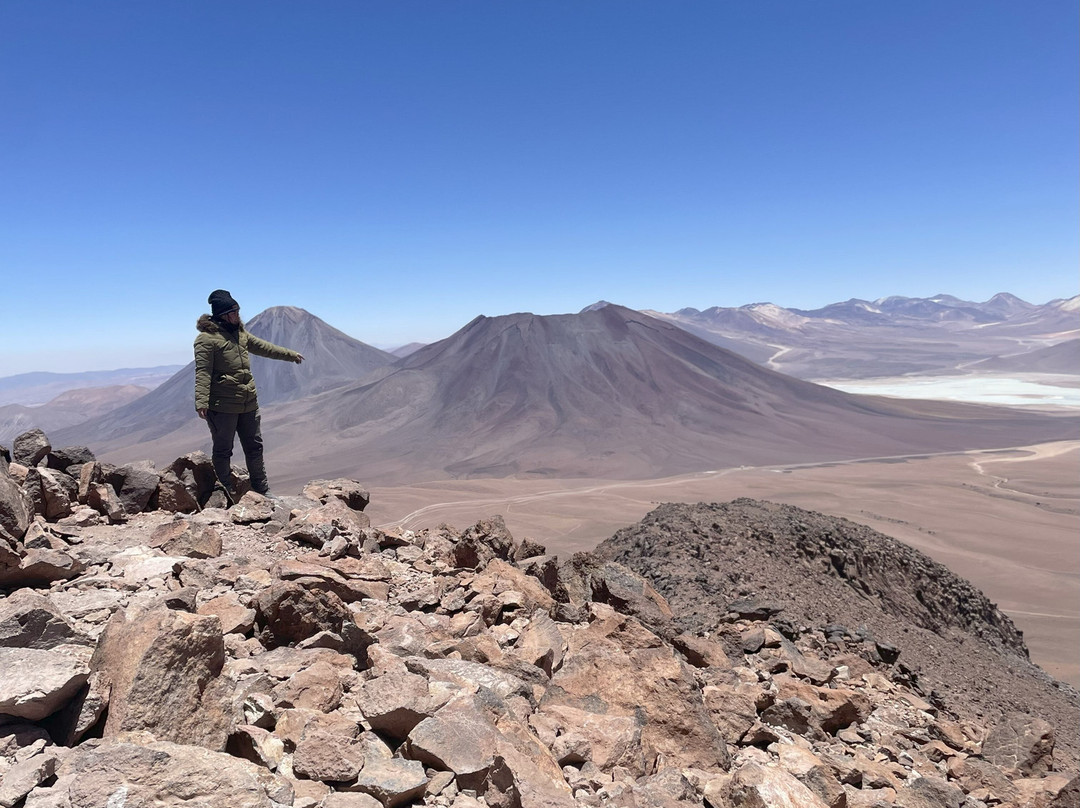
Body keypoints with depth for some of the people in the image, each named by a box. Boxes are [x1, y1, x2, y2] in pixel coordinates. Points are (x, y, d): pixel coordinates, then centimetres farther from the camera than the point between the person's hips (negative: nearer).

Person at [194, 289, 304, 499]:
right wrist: (201, 401, -28)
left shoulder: (240, 332, 13)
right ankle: (226, 497, 13)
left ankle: (262, 490, 27)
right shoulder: (207, 338, -12)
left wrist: (290, 355, 36)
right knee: (223, 452, 4)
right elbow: (202, 372, -19)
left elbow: (263, 347, 28)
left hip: (248, 404, 8)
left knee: (254, 447, 15)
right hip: (222, 406, -8)